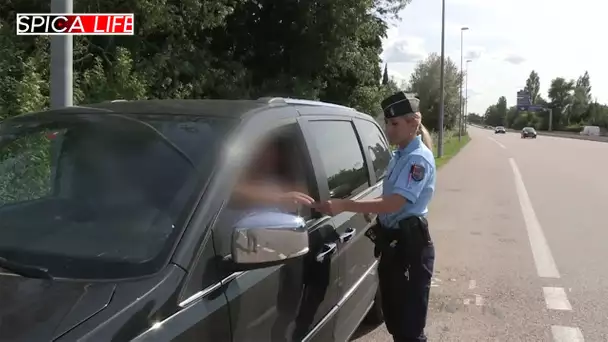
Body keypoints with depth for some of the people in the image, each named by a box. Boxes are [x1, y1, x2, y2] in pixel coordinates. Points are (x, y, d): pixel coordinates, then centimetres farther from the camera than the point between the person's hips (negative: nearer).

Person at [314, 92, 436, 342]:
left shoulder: (418, 159, -17)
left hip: (410, 245, -9)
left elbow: (394, 203, -28)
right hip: (391, 241, 9)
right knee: (393, 315, 20)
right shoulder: (400, 155, 11)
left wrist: (343, 205, -34)